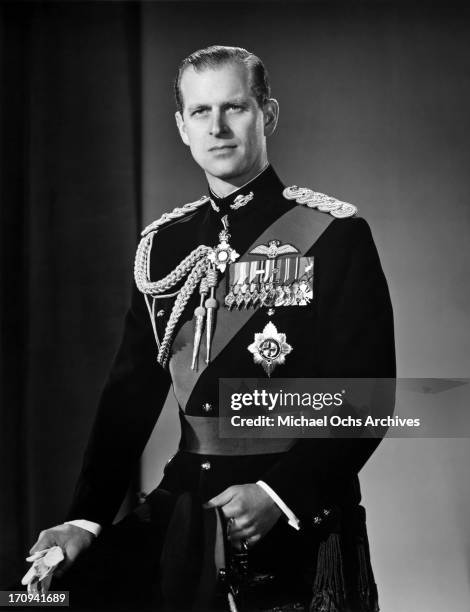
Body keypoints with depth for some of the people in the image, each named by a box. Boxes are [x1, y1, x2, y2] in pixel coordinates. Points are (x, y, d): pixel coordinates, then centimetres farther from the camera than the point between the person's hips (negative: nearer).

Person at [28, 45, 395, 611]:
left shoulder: (333, 234, -6)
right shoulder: (162, 244, 9)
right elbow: (130, 393, 7)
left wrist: (278, 495, -21)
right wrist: (87, 519, -4)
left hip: (299, 519, -4)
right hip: (184, 507, 4)